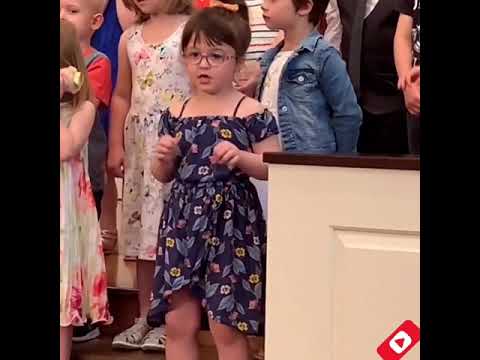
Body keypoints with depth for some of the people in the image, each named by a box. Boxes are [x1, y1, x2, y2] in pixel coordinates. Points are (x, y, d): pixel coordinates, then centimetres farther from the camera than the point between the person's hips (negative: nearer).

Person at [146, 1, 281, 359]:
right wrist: (164, 158, -6)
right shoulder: (175, 115, 8)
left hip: (230, 224, -5)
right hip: (183, 223, 5)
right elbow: (164, 175, 15)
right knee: (178, 322, 8)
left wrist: (241, 158, -22)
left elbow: (272, 168, -6)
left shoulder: (252, 114, -6)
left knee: (227, 328, 0)